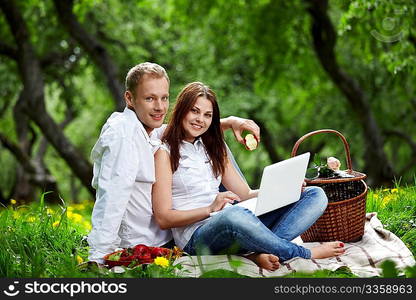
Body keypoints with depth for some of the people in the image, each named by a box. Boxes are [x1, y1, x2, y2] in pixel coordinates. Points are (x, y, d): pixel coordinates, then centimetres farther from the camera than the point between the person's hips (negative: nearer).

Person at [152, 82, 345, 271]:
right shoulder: (164, 153, 3)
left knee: (316, 195, -4)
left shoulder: (213, 149, 23)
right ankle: (306, 255, -18)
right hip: (196, 237, -7)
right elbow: (163, 219, -6)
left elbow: (246, 195, 18)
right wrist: (210, 209, -18)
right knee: (233, 214, -43)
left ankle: (261, 252, -31)